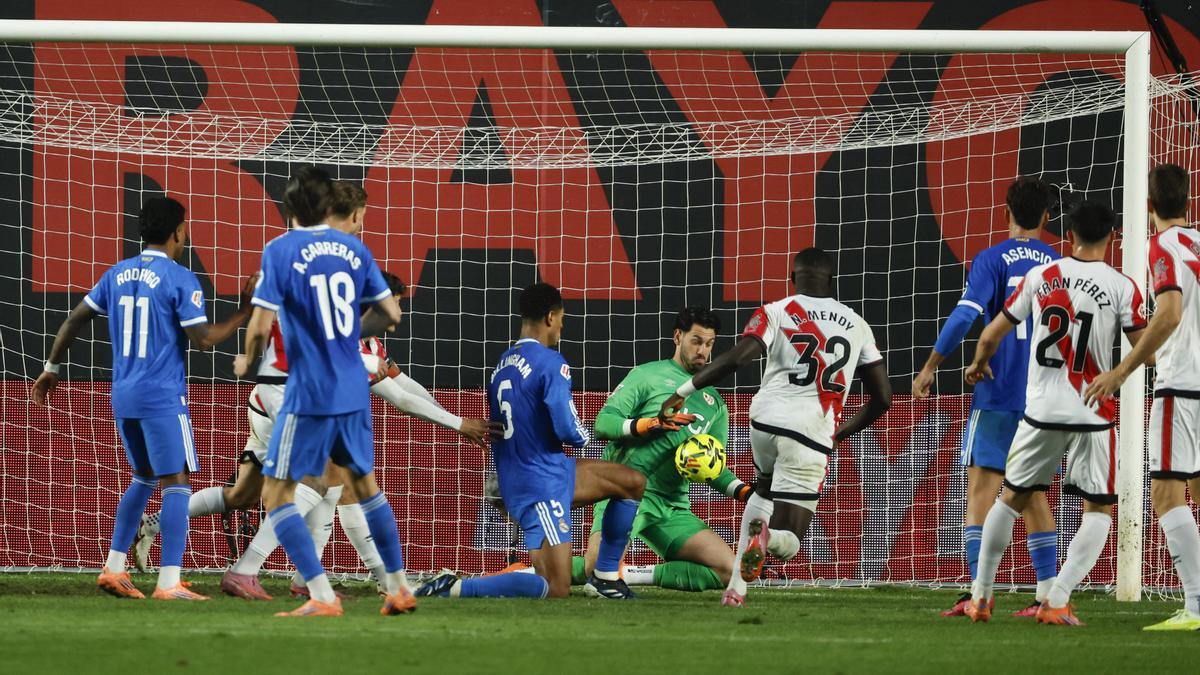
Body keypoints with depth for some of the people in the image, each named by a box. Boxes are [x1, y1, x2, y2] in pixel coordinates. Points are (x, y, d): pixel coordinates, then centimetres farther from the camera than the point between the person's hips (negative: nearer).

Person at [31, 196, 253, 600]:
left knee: (144, 477, 21)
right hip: (163, 397, -7)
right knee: (175, 483, -5)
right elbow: (203, 340, -12)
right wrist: (244, 314, -2)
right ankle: (169, 583, -13)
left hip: (123, 397, 7)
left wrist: (52, 368, 22)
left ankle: (113, 568, 17)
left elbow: (75, 320, 13)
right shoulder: (179, 279, -10)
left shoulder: (118, 274, 10)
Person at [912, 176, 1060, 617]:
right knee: (1034, 493, 12)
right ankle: (1048, 594, 7)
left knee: (982, 487, -6)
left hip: (997, 394, -5)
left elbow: (965, 315, -15)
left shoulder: (992, 259, -4)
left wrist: (930, 367, -7)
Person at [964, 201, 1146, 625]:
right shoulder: (1122, 287, -6)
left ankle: (981, 596, 22)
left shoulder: (1039, 277, 2)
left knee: (1011, 499, 18)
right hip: (1093, 414, -3)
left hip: (1040, 411, 3)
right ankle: (1057, 601, -9)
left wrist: (979, 365, 31)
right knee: (1099, 511, 6)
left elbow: (992, 335, 10)